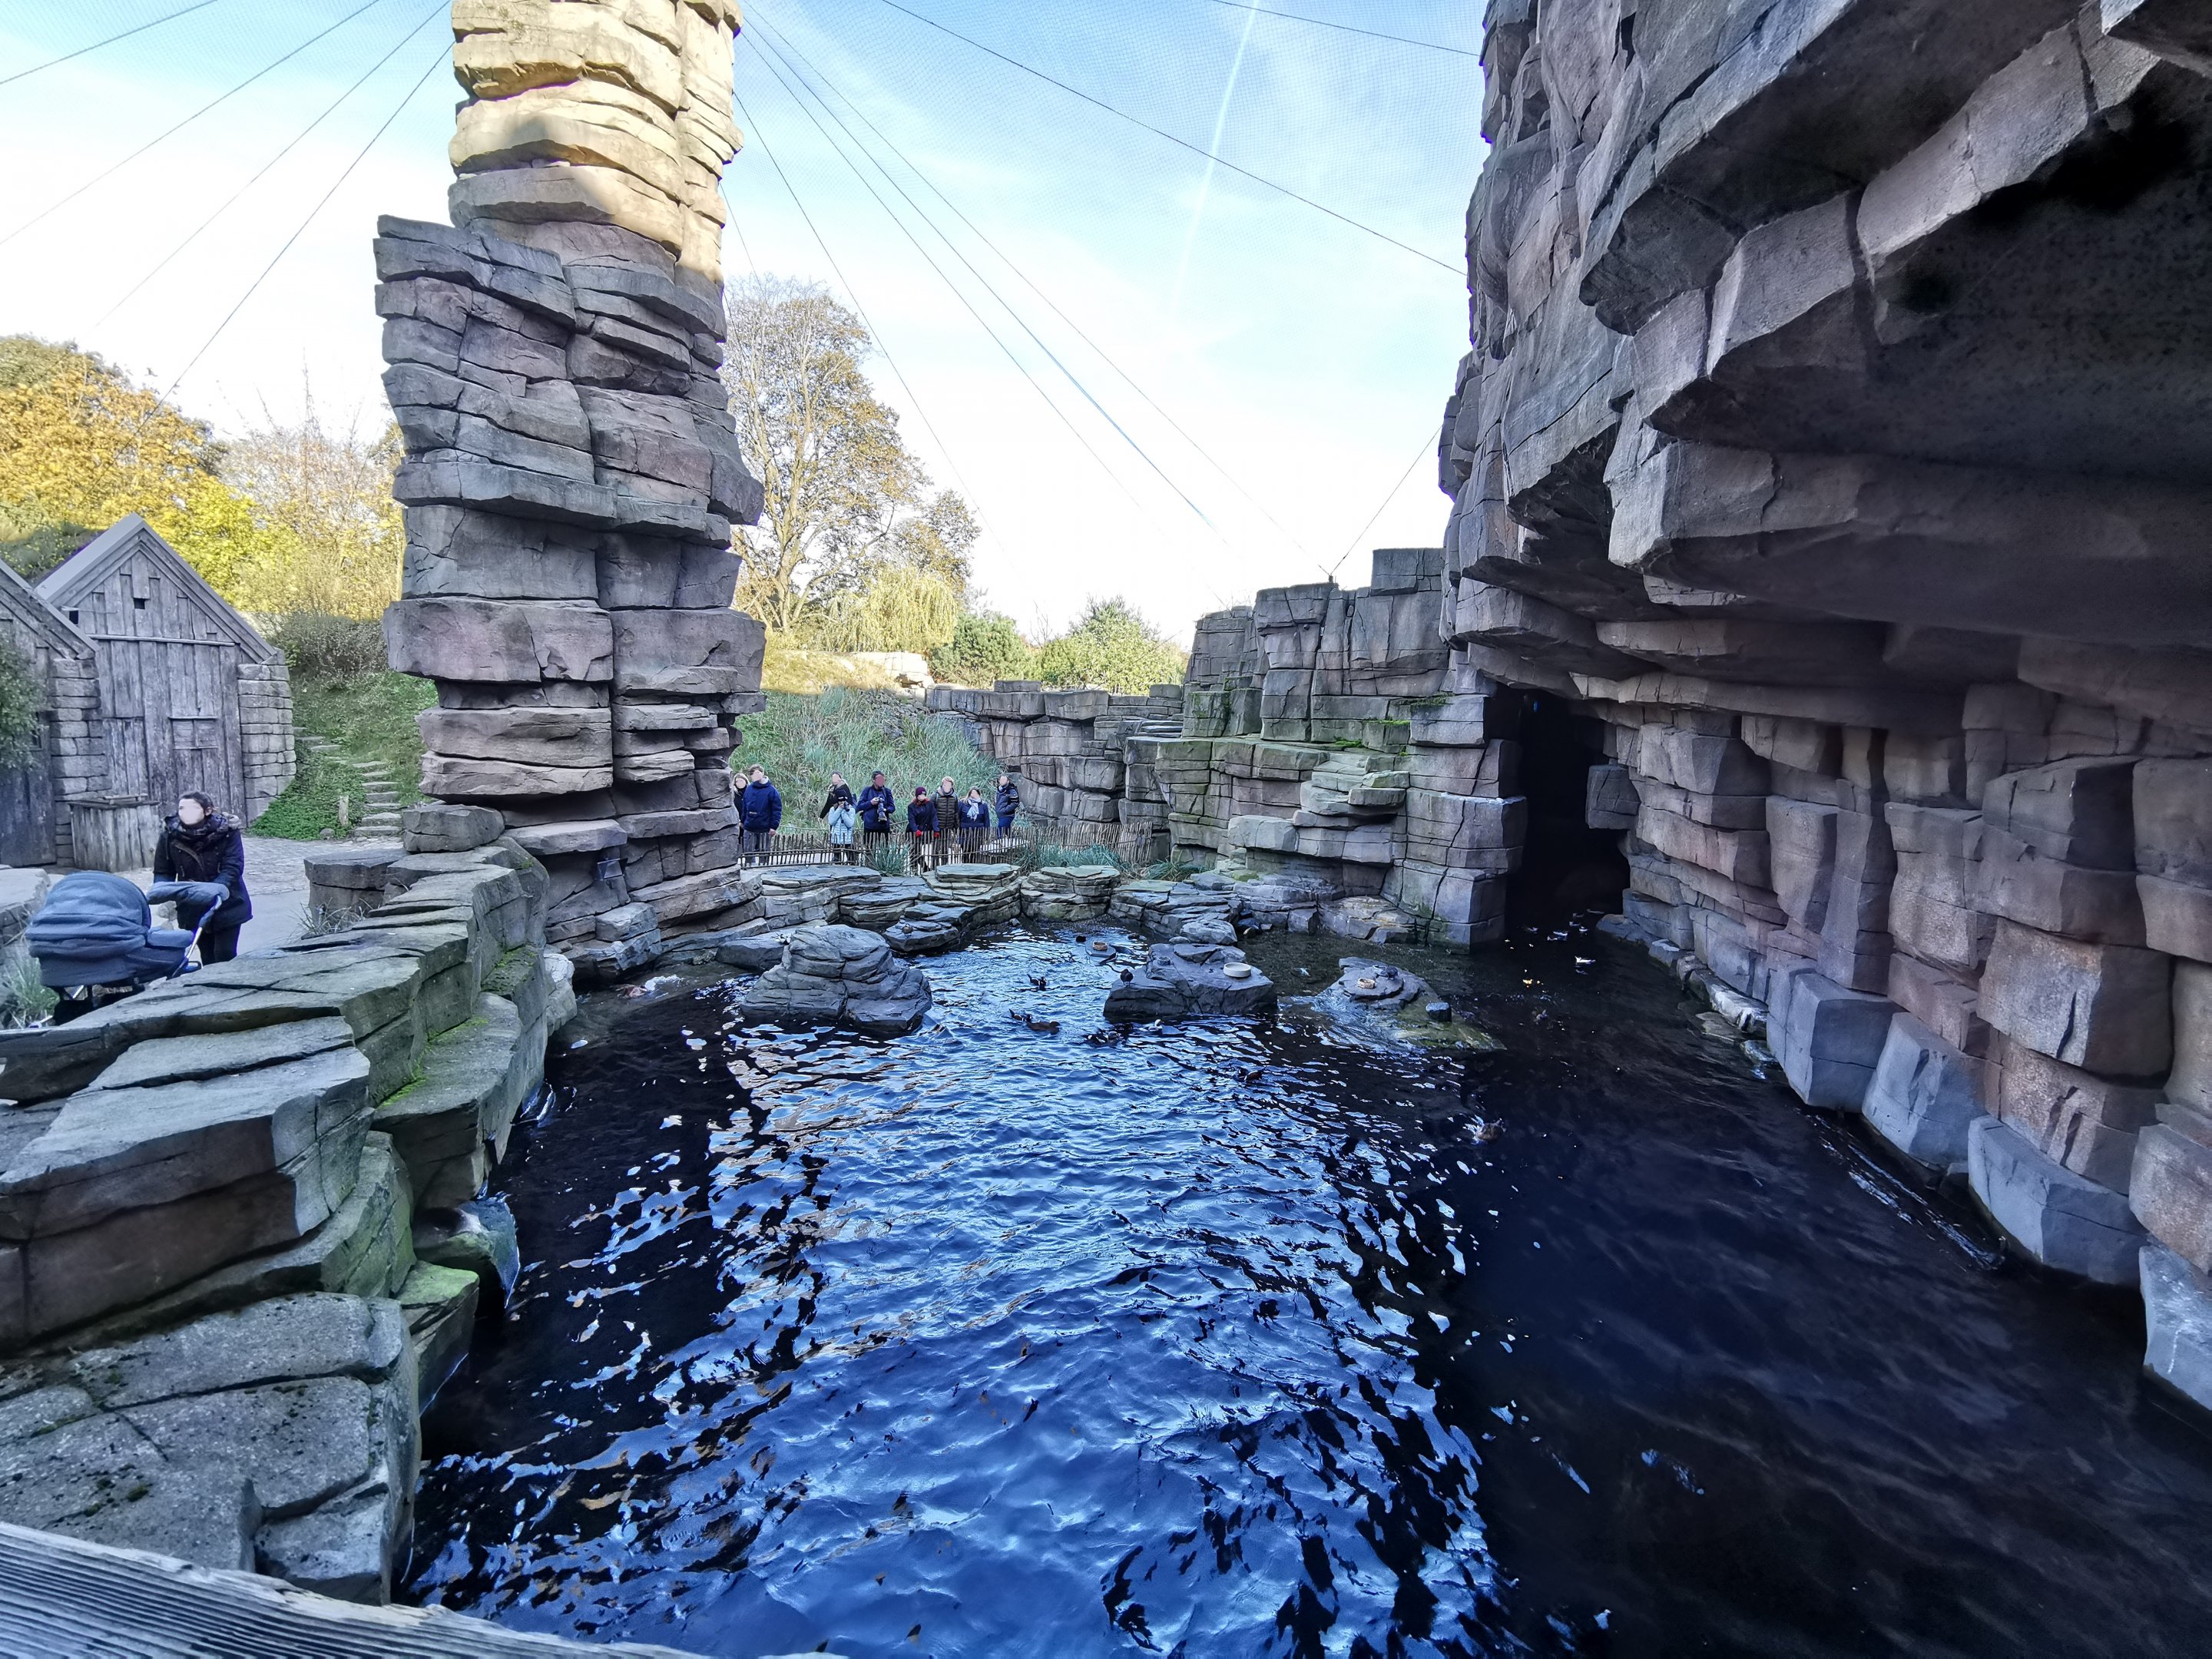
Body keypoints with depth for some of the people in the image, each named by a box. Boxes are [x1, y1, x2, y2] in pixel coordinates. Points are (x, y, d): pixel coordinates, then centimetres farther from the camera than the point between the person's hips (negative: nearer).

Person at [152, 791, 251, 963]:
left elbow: (233, 868, -20)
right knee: (208, 958, 9)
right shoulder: (170, 836, -7)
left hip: (226, 905, -2)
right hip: (192, 909, 3)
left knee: (225, 957, -6)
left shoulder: (226, 831, -14)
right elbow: (162, 872, 0)